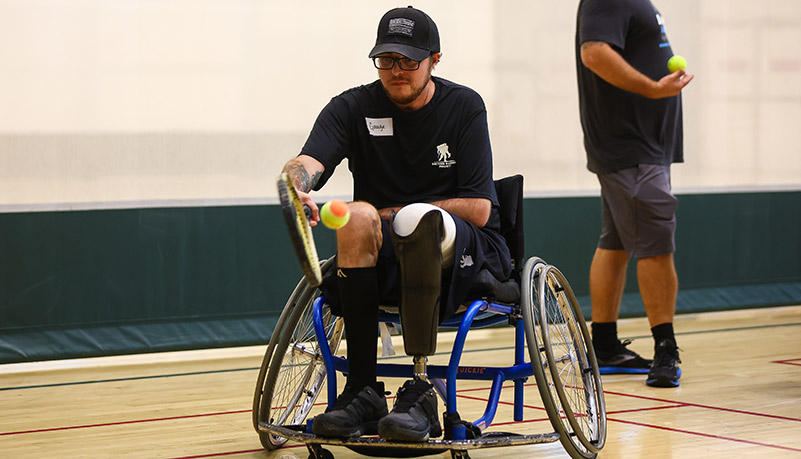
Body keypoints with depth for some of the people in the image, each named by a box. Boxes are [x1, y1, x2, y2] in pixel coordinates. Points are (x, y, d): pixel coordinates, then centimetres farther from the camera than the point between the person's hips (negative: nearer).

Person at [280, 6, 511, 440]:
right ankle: (362, 392, -31)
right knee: (357, 216, -32)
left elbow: (478, 209, -6)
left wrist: (391, 216, -9)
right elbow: (308, 161, -18)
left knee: (419, 221, -36)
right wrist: (296, 187, -43)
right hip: (381, 259, 2)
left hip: (464, 254, -2)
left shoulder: (463, 107, 0)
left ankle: (419, 392, -37)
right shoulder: (353, 107, 2)